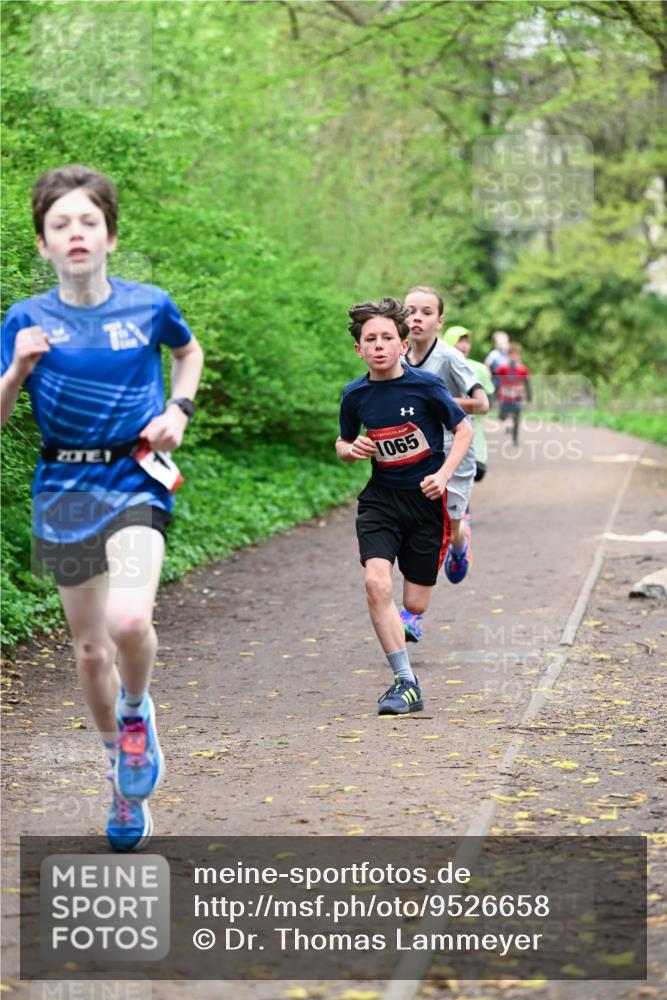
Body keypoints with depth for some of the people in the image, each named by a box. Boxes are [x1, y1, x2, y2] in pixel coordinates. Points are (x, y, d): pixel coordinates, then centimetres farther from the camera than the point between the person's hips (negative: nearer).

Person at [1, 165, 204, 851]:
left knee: (129, 621, -27)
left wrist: (179, 410, 4)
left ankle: (137, 712, 7)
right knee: (91, 648, 11)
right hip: (63, 488, 2)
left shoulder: (148, 305, -3)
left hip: (134, 480, -2)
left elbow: (189, 351, 20)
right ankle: (124, 775, 33)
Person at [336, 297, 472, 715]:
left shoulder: (426, 385, -11)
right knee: (376, 583, -22)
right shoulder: (355, 394, -2)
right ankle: (406, 683, -14)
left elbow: (464, 430, -1)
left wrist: (443, 474, -14)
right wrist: (352, 450, -9)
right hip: (381, 498, 2)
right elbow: (343, 442, 15)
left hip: (426, 499, -2)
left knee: (415, 604, 2)